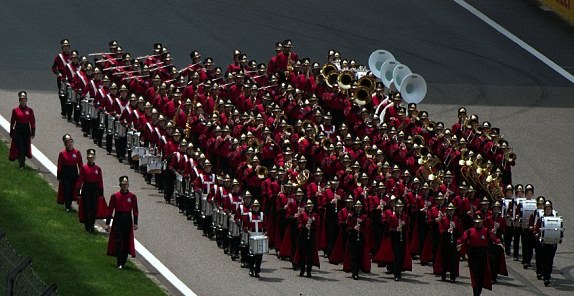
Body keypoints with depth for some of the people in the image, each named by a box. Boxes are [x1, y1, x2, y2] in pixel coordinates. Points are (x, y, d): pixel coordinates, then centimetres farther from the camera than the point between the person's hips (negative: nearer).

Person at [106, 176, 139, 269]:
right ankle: (119, 263, -7)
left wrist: (135, 223, -5)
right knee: (118, 241, -8)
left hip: (128, 220, 1)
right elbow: (110, 210, 1)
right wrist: (107, 223, -2)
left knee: (127, 241, 6)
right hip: (118, 219, -1)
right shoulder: (115, 196, -1)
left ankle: (124, 260, 22)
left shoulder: (132, 197, 1)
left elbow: (135, 211, 3)